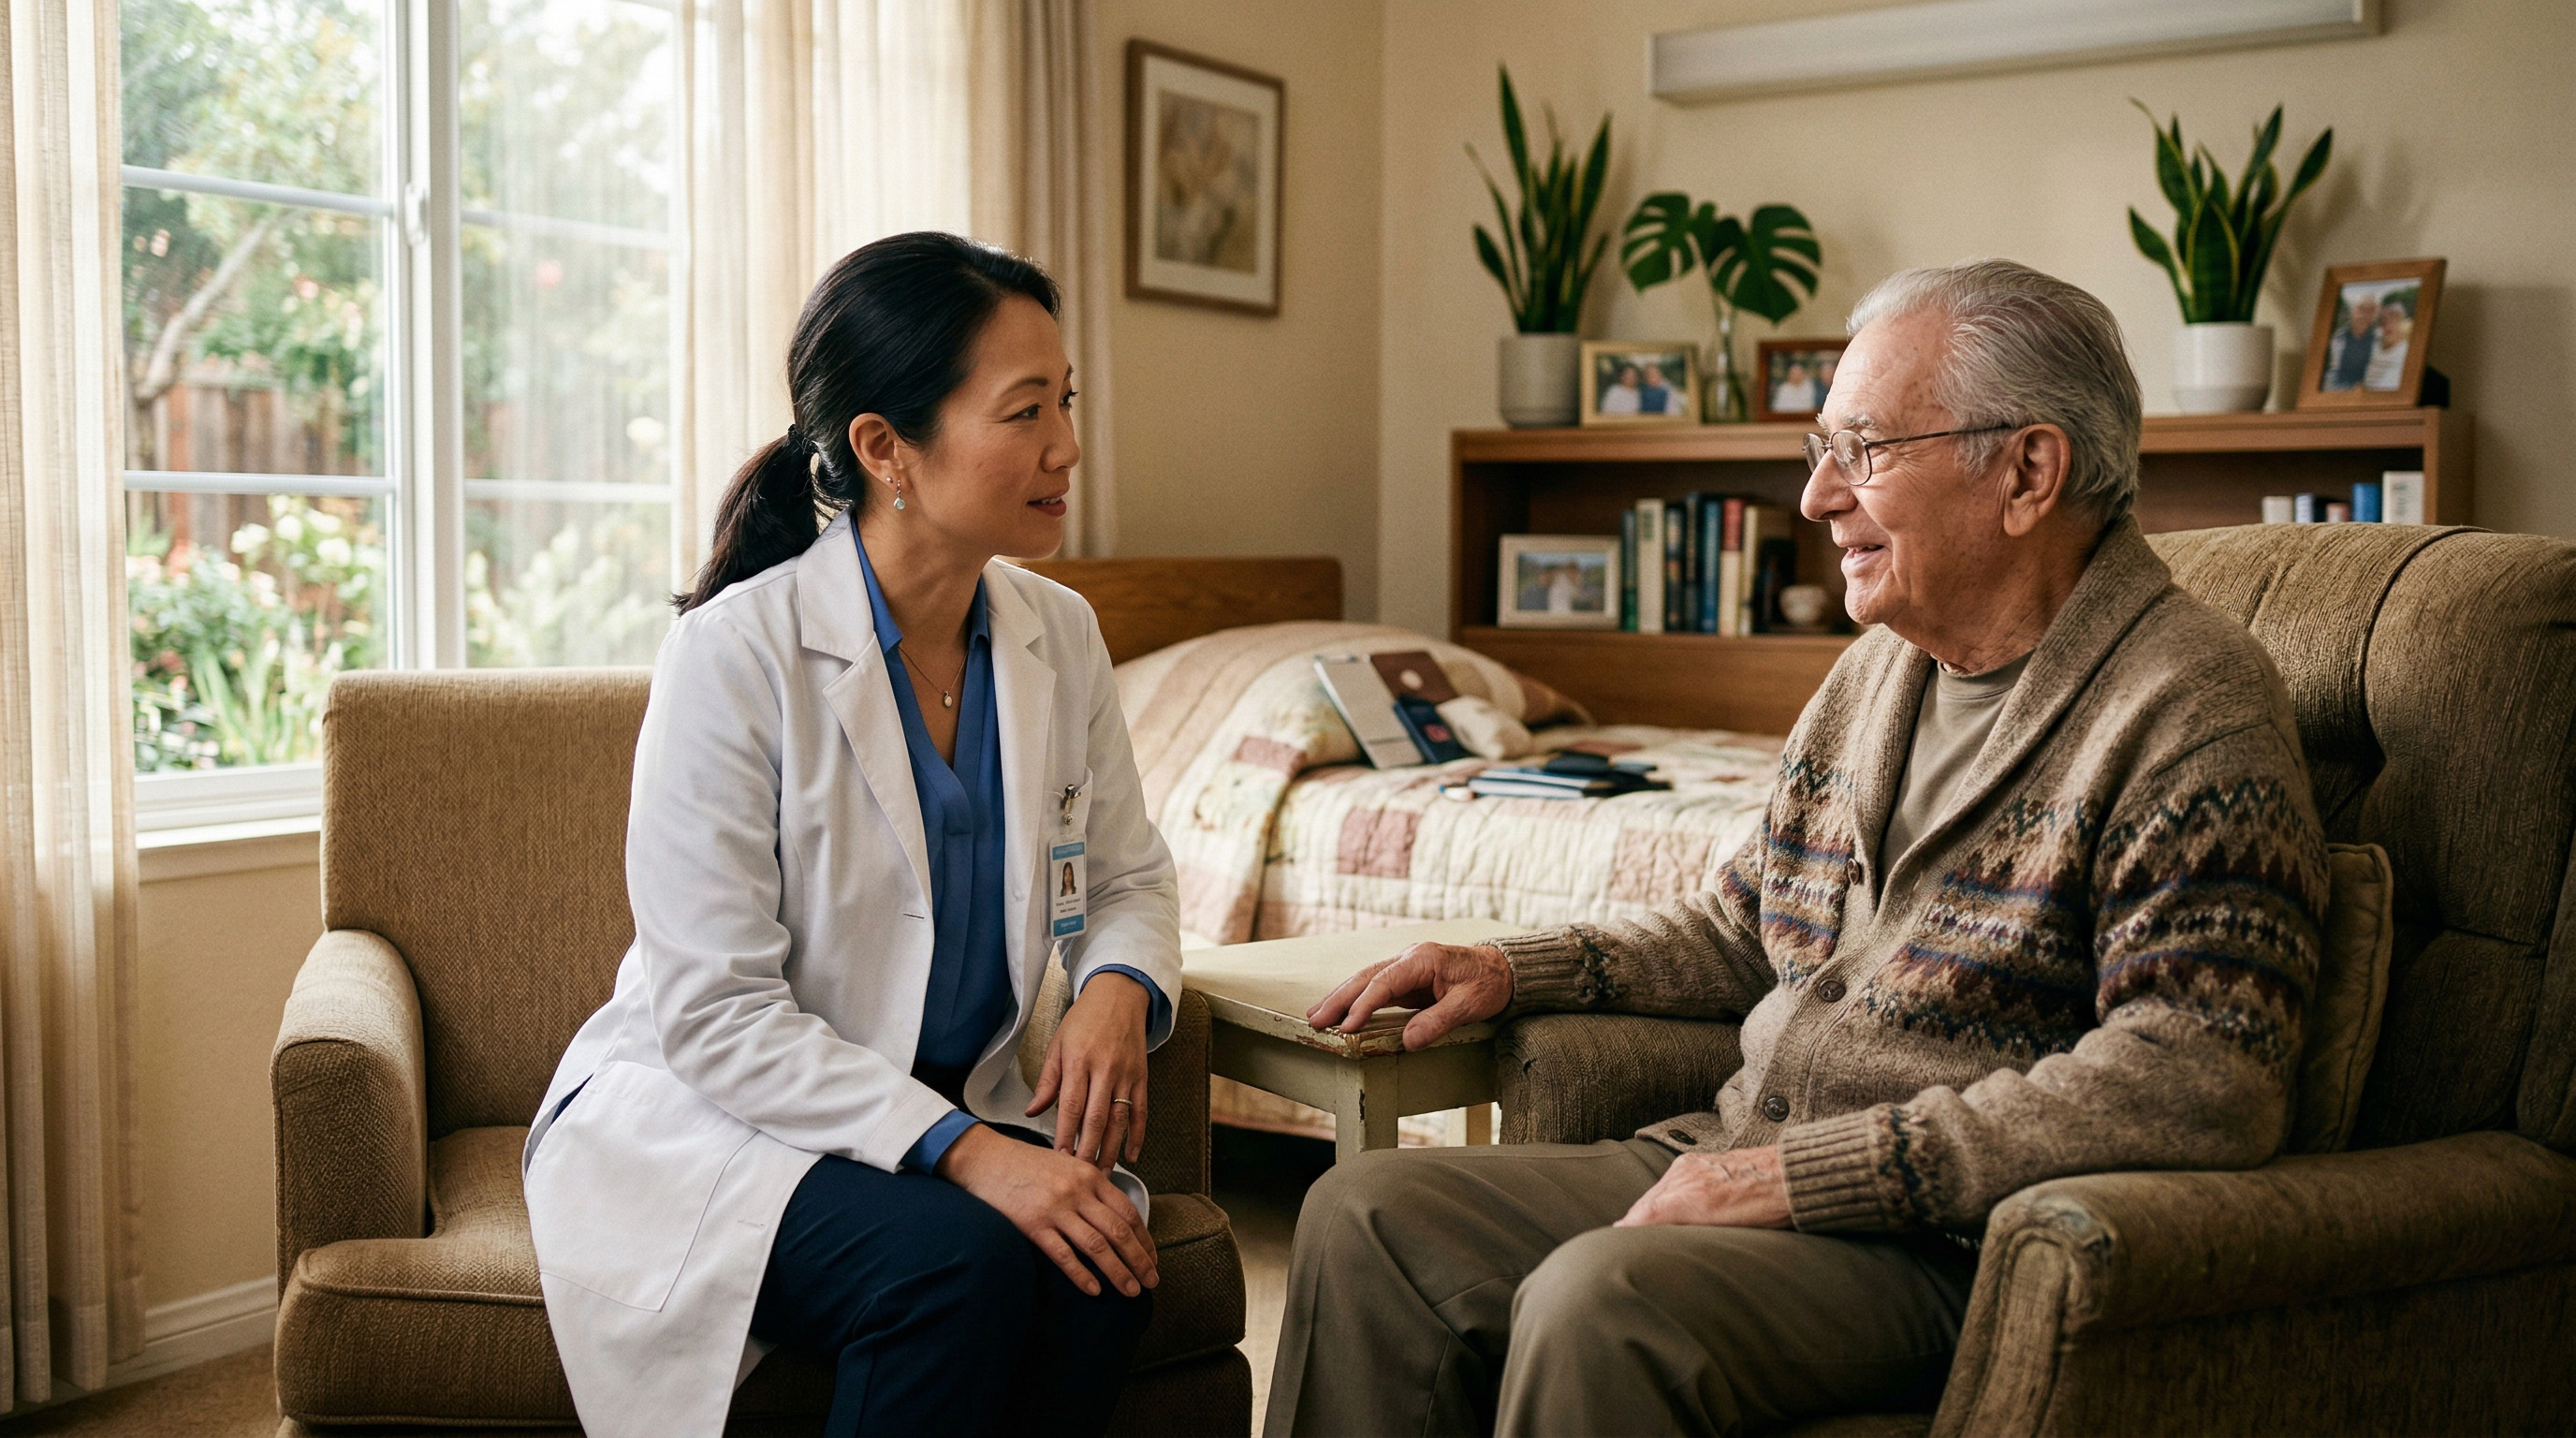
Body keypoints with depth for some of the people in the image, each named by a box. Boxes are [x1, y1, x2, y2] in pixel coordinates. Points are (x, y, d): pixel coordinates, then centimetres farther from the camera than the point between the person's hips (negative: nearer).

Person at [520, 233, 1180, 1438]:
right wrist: (963, 1151, -28)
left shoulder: (1059, 637, 0)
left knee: (1100, 1273, -27)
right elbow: (714, 1017, -20)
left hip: (952, 1107, 5)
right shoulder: (736, 655, -18)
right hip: (698, 1112, -4)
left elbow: (1131, 878, 15)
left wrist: (1115, 990, -10)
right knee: (960, 1263, -32)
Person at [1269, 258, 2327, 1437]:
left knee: (1599, 1304, -33)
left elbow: (2204, 1084, -24)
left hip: (1950, 1244, -8)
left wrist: (1811, 1169, -24)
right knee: (1367, 1217, -2)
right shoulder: (1874, 674, 14)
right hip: (1735, 1165, 8)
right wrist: (1517, 968, 10)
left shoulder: (2189, 710, -13)